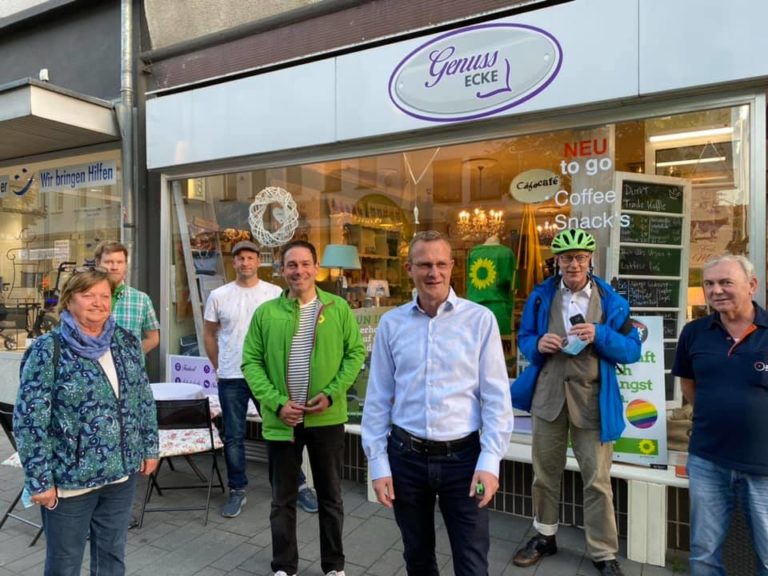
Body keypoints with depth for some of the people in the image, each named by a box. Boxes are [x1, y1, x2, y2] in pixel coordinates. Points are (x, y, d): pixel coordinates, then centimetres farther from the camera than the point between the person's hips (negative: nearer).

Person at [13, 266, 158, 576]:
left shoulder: (127, 342, 2)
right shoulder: (48, 350, -13)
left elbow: (144, 399, 9)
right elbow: (28, 420, -14)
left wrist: (150, 448, 8)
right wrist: (40, 480, -14)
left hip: (122, 471, 4)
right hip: (70, 478, -4)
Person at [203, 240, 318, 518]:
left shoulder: (276, 294, -3)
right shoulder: (218, 296, 0)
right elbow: (209, 334, 10)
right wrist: (219, 367, 8)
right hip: (231, 379, 1)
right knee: (234, 438, 10)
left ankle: (299, 485, 23)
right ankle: (237, 490, 27)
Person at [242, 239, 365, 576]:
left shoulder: (339, 308, -2)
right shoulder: (266, 313, -3)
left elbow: (356, 353, 0)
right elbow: (251, 362, -2)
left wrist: (332, 393, -12)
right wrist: (276, 402, -13)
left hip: (327, 418, 0)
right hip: (281, 419, 0)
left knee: (330, 496, 15)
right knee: (283, 499, 15)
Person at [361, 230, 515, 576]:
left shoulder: (480, 320, -6)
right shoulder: (391, 323, -1)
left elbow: (496, 397, -5)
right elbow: (377, 399, 2)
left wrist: (490, 461, -10)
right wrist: (378, 463, 1)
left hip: (463, 456, -2)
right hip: (405, 455, 2)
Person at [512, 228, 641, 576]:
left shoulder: (611, 301, -2)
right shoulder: (540, 296, 3)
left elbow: (632, 349, -2)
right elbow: (524, 338, 10)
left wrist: (599, 335, -20)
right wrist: (538, 344, -13)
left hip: (592, 399, -2)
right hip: (548, 394, 2)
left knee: (597, 480, 5)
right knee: (545, 471, 14)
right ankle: (544, 536, 34)